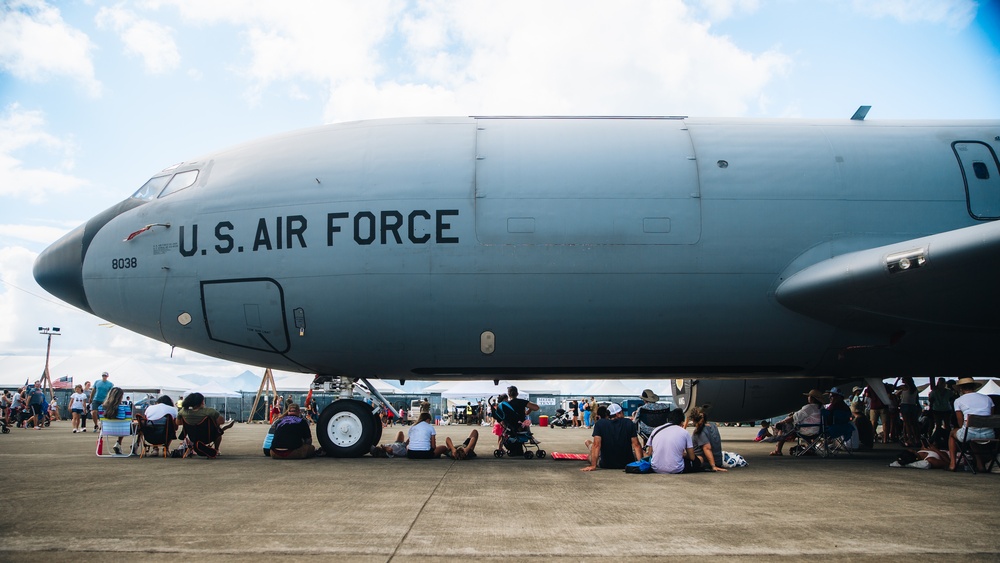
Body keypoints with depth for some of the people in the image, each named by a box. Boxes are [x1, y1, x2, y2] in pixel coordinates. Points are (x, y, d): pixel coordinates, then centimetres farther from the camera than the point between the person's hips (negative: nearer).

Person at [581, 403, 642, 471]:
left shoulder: (599, 423, -8)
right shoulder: (629, 423, -6)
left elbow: (596, 445, -13)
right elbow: (636, 445, -9)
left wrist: (593, 466, -15)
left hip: (605, 465, 0)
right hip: (627, 464, 0)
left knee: (591, 445, 25)